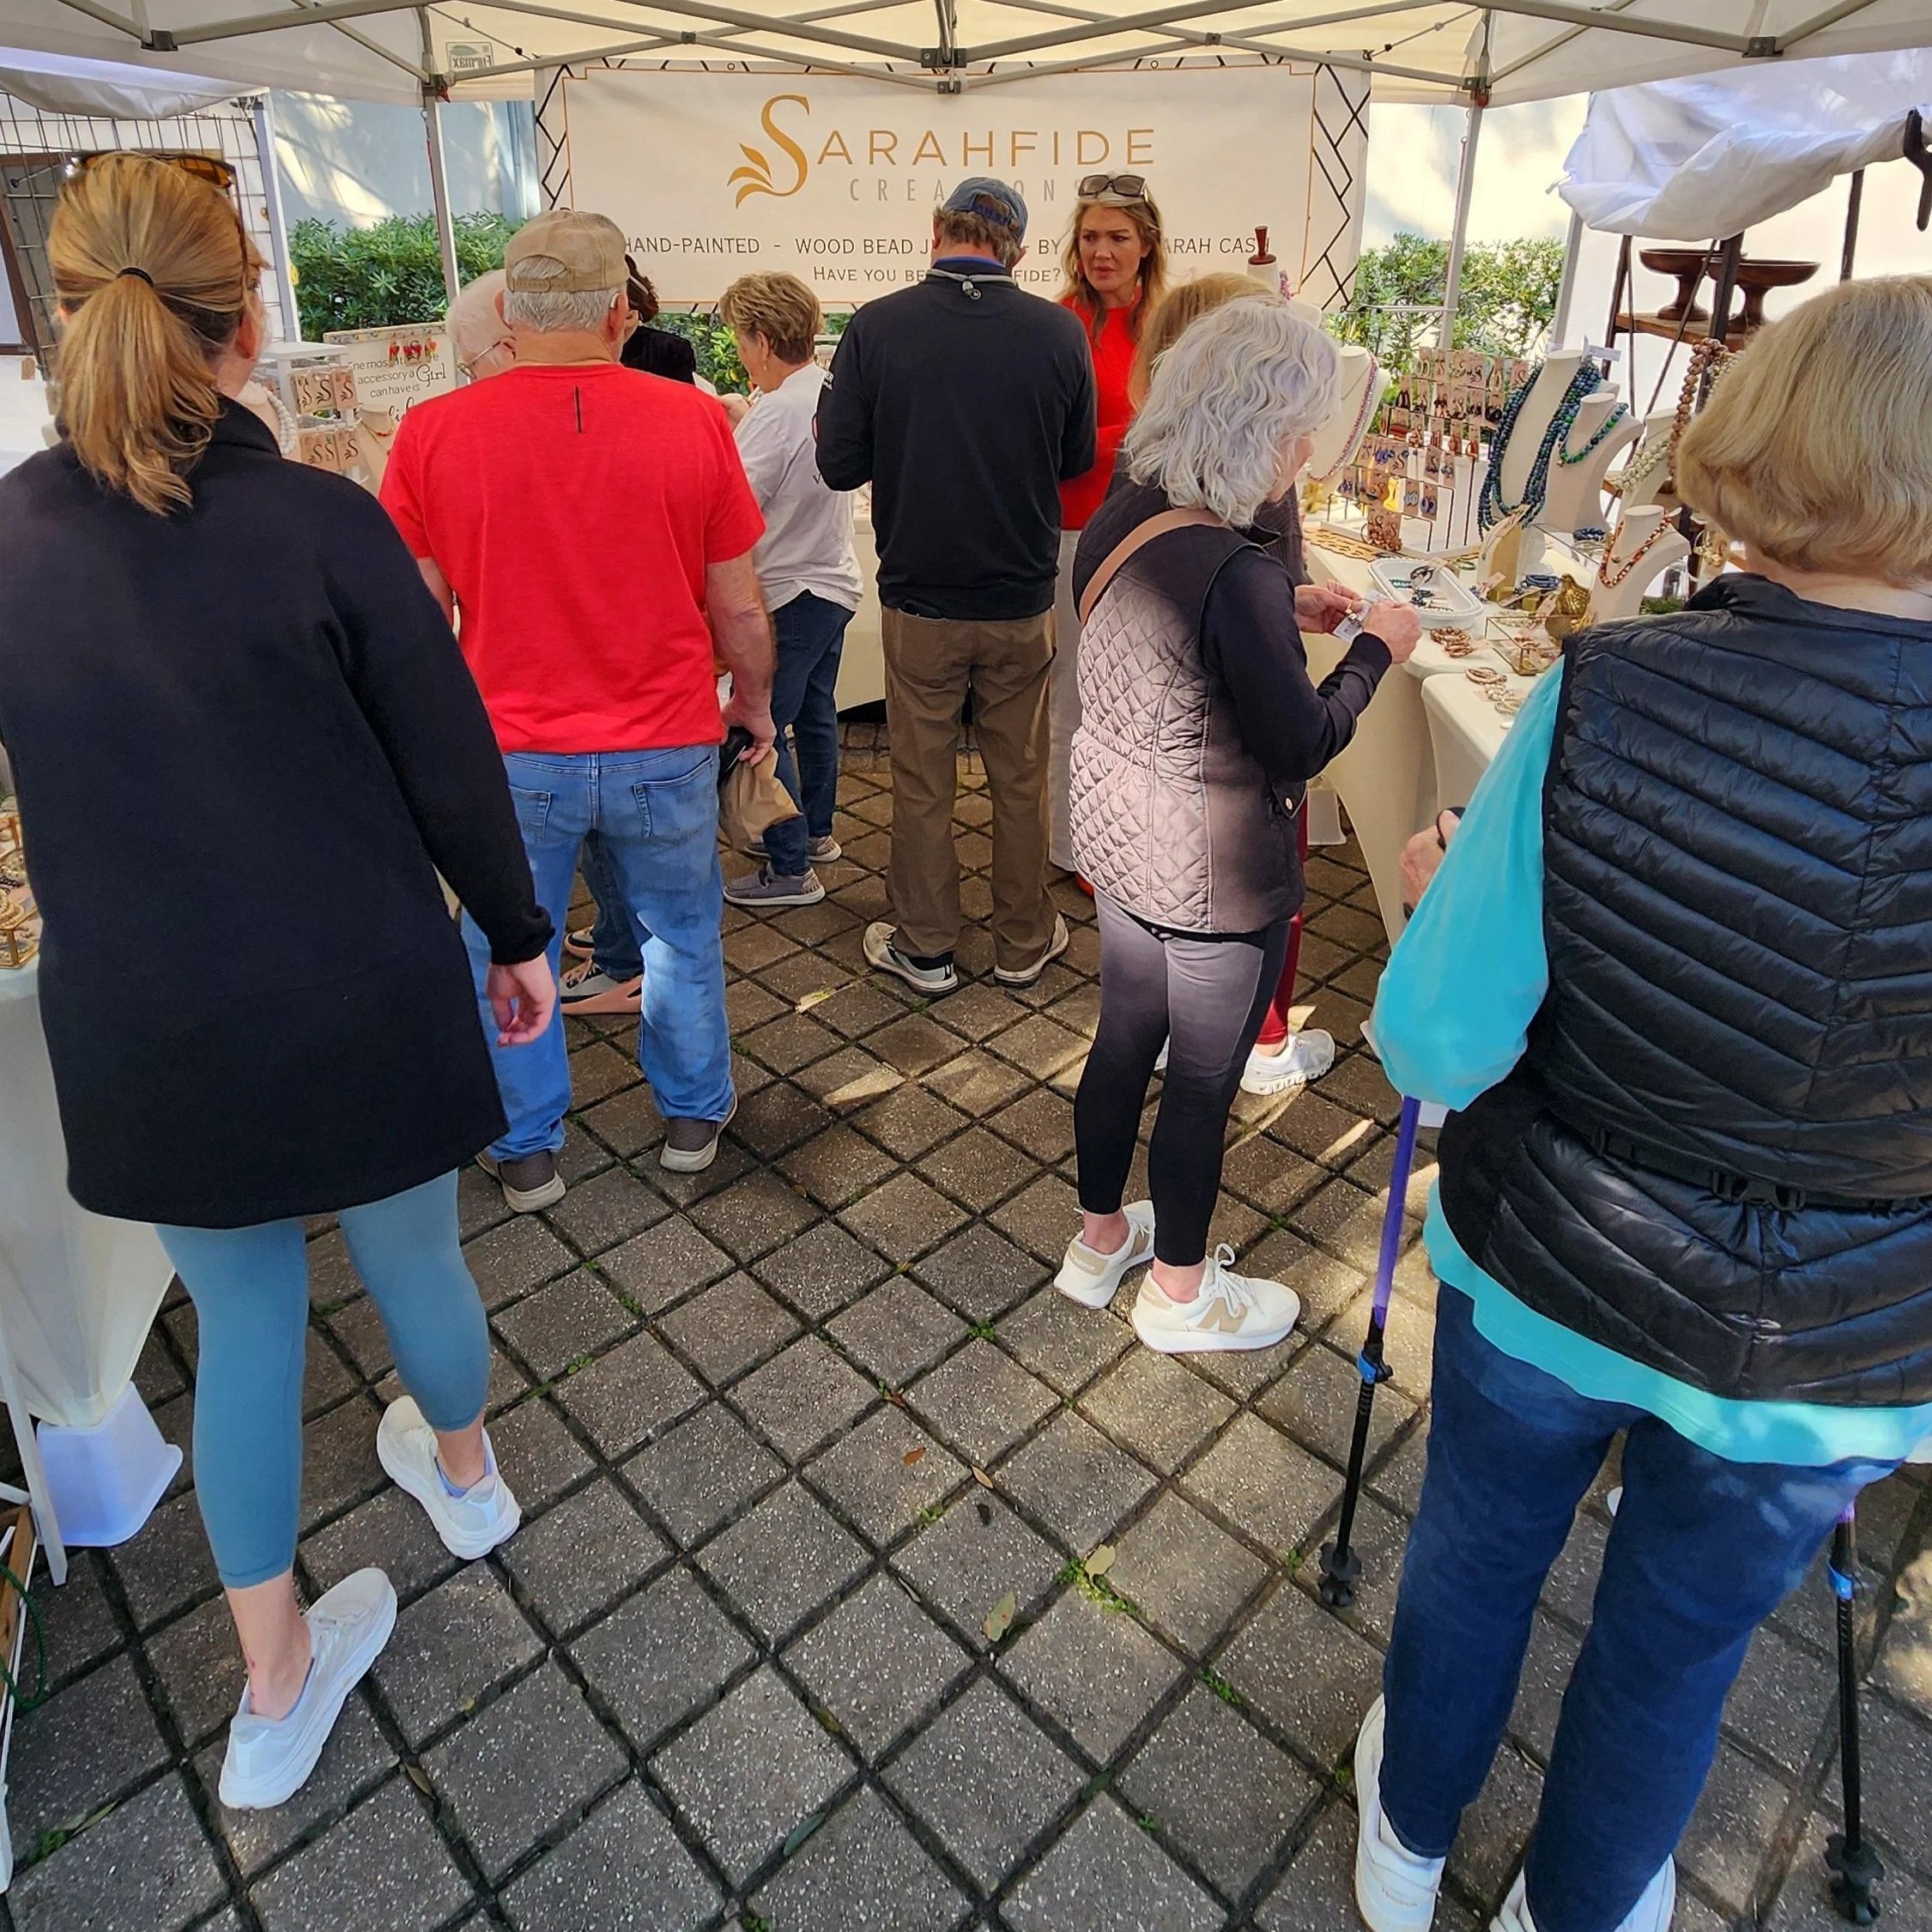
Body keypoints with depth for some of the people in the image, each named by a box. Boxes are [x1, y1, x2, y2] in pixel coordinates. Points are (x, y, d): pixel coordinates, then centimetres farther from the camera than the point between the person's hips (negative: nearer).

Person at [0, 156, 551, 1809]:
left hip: (140, 1030, 3)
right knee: (413, 1256, 22)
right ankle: (466, 1475, 52)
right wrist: (518, 936, 3)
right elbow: (453, 771, -10)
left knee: (243, 1320, 19)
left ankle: (275, 1693, 33)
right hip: (363, 1002, -2)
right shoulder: (324, 523, -15)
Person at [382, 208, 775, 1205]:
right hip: (665, 749, 0)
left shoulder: (432, 433, -8)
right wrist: (754, 699, 15)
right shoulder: (694, 422, -8)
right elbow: (740, 607, -3)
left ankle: (526, 1152, 32)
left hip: (510, 754, 0)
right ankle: (693, 1118, 37)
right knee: (683, 937, 20)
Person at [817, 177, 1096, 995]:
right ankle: (1024, 942, 27)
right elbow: (1078, 460, 6)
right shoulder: (1058, 332, -6)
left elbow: (840, 464, -6)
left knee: (921, 782, 12)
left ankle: (923, 946, 24)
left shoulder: (875, 327, -11)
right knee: (1020, 779, 14)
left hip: (919, 599, -1)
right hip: (1022, 601, 1)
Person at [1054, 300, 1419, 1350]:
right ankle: (1178, 1291, 34)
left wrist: (1289, 606, 10)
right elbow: (1299, 748, -19)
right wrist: (1375, 648, -5)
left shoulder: (1118, 519, -2)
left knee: (1123, 1039, 22)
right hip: (1211, 877, -8)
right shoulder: (1238, 576, -28)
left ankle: (1100, 1240, 44)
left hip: (1118, 840, 8)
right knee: (1202, 1080, 11)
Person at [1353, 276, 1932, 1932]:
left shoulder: (1599, 701, -24)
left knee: (1474, 1559, 26)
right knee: (1676, 1647, 26)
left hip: (1544, 1279, 0)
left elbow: (1435, 1049, -20)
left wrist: (1451, 892, -2)